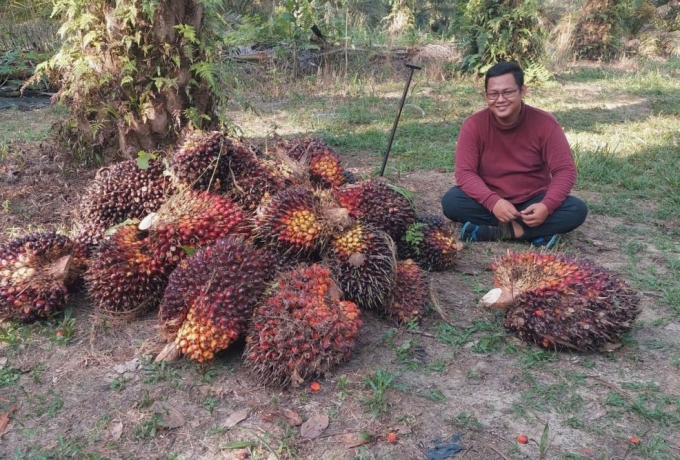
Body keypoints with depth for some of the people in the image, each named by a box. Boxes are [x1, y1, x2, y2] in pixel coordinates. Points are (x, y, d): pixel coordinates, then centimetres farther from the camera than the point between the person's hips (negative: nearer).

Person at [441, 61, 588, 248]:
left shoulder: (545, 123, -12)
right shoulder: (474, 125, -12)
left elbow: (565, 170, -12)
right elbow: (465, 172, -17)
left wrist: (547, 206, -30)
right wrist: (493, 202, -33)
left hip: (533, 203, 1)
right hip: (490, 203, 0)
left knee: (577, 210, -25)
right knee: (451, 201, -28)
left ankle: (498, 231, -24)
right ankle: (529, 231, -23)